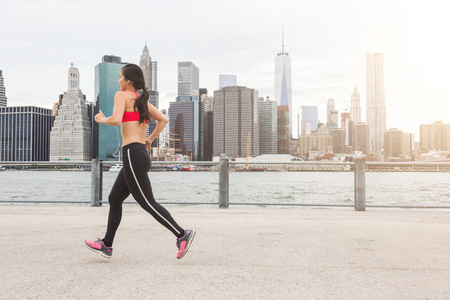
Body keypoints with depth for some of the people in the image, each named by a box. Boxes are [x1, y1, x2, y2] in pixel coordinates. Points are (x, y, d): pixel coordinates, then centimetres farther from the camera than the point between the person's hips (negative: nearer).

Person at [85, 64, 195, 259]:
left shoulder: (122, 95, -4)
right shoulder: (143, 100, 18)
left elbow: (116, 120, -20)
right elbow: (163, 120, 16)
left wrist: (102, 120, 0)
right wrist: (149, 140, 20)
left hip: (133, 154, -9)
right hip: (141, 153, 9)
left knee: (147, 203, -6)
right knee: (114, 199, 15)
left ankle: (182, 234, -5)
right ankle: (107, 245, 21)